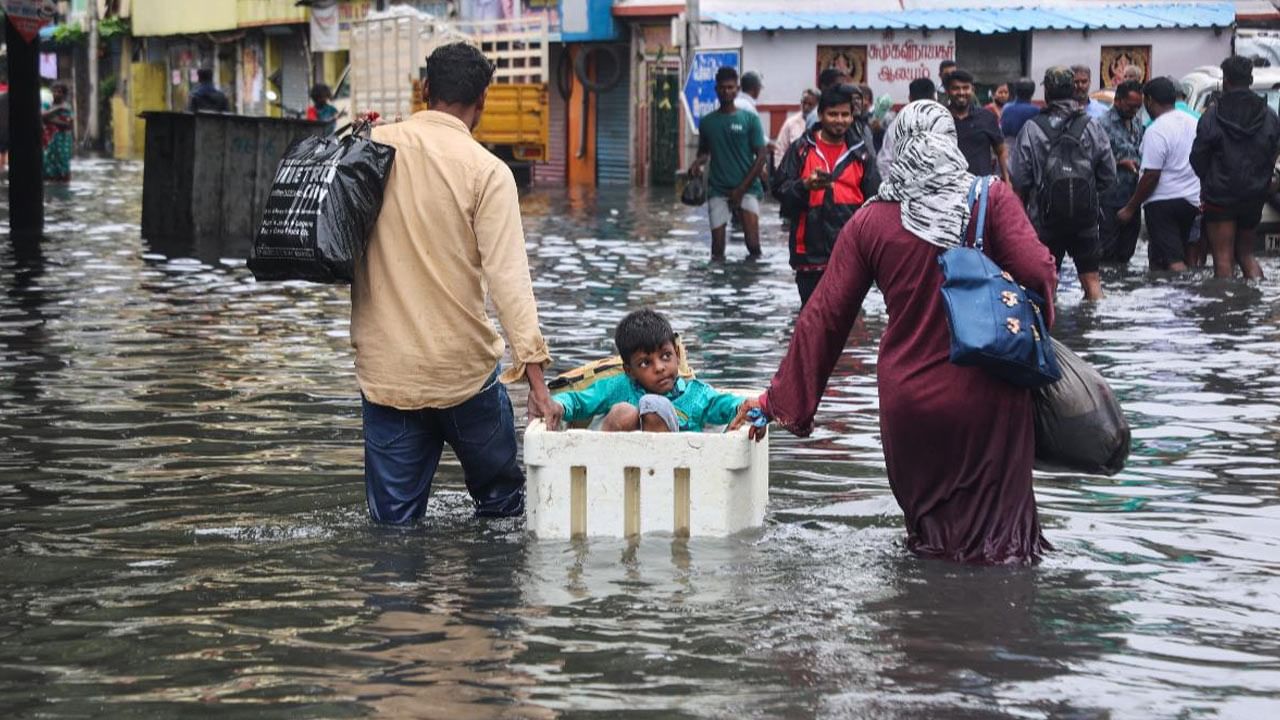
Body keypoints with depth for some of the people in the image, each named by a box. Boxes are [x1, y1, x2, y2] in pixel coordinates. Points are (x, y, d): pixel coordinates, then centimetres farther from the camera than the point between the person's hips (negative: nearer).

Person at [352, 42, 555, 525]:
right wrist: (534, 372, -18)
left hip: (384, 368, 3)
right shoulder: (487, 171, -10)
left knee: (395, 519, 8)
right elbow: (508, 276, -16)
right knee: (501, 499, 15)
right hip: (464, 368, -3)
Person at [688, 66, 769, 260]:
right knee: (717, 249, -1)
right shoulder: (707, 122, 8)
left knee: (753, 242, -16)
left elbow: (761, 156, -2)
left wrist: (742, 189, -9)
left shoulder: (749, 119, 0)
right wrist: (697, 163, -3)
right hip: (718, 189, 2)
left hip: (747, 188, -2)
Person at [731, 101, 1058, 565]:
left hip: (908, 404, 2)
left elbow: (825, 316, 3)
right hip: (986, 396, -2)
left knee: (925, 519, 19)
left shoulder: (870, 221, 1)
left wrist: (779, 398, 9)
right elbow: (1037, 272, -16)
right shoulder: (992, 199, -4)